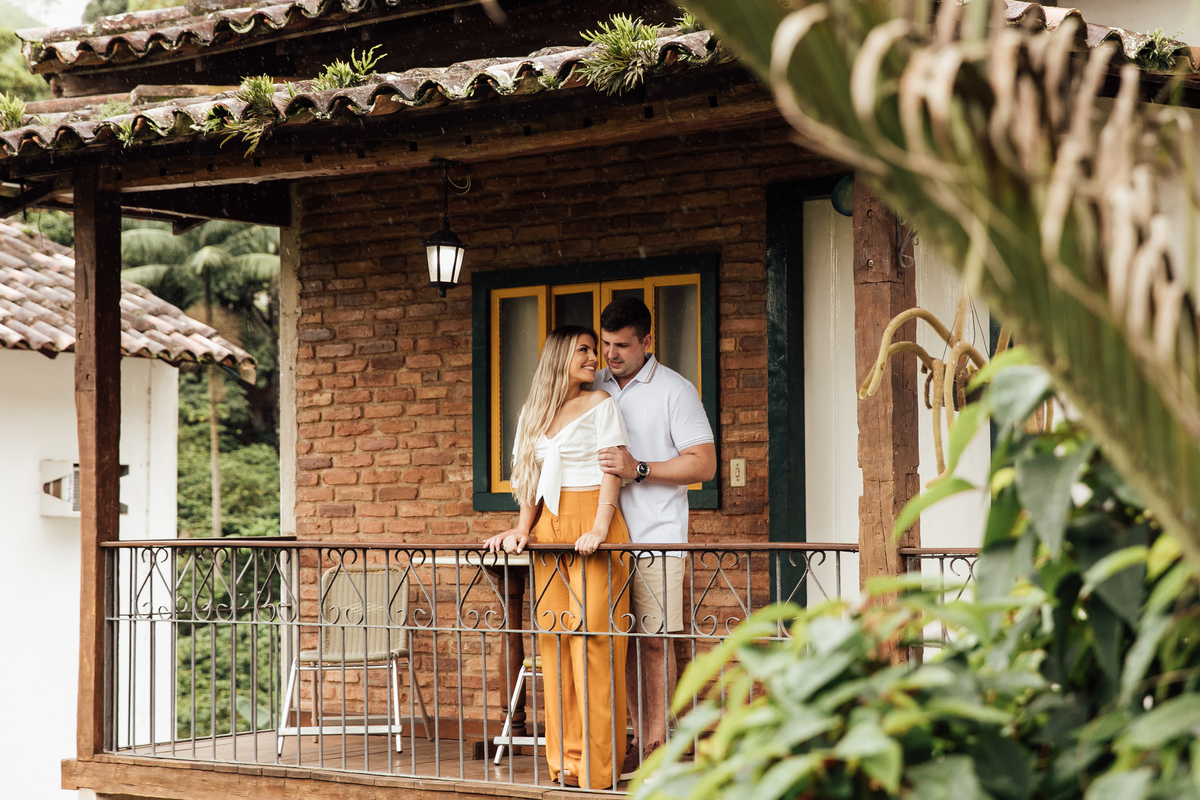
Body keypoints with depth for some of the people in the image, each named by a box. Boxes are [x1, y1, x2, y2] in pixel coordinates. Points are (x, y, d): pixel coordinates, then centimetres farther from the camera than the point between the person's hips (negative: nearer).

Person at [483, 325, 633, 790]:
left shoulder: (600, 405, 3)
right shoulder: (535, 412, 17)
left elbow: (612, 471, -6)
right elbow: (533, 479, 17)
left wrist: (599, 528, -19)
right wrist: (522, 529, 3)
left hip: (591, 523, -5)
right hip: (550, 528, 5)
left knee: (592, 637, -9)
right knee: (553, 638, 2)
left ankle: (598, 766, -7)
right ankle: (564, 762, 7)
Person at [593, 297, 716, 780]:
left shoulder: (675, 391, -2)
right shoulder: (594, 387, 12)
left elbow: (704, 464, -7)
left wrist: (639, 469, -17)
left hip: (656, 535, -5)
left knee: (653, 637, -5)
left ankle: (656, 743, 1)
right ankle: (639, 741, 10)